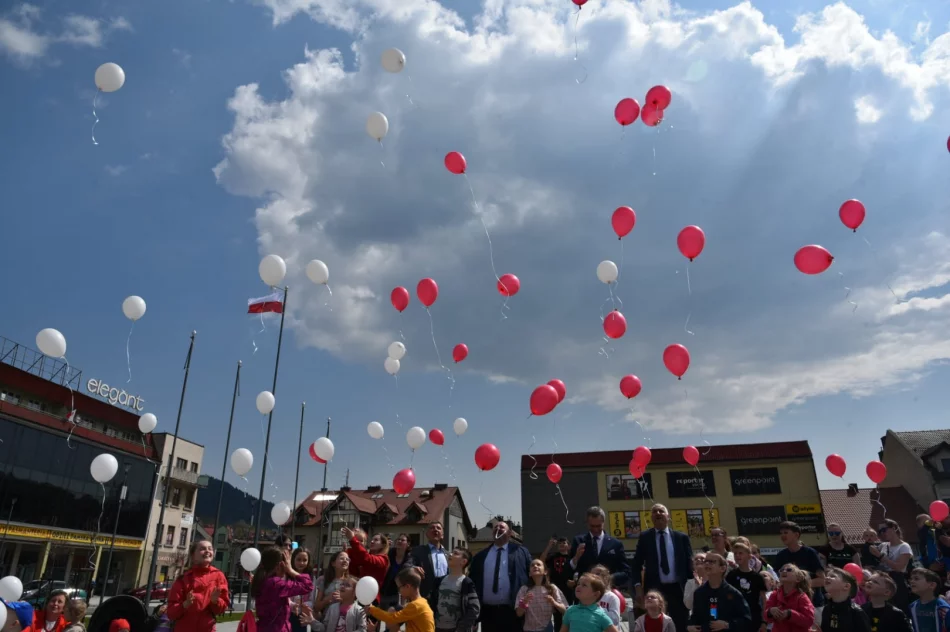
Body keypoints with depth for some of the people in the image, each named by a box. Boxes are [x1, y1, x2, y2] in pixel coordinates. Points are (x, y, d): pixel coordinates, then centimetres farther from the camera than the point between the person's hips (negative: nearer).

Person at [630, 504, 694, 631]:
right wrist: (638, 586, -7)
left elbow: (689, 564, 7)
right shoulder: (644, 537, 3)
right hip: (655, 589, -1)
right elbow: (636, 564, 3)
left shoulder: (682, 537, 6)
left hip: (678, 589, 1)